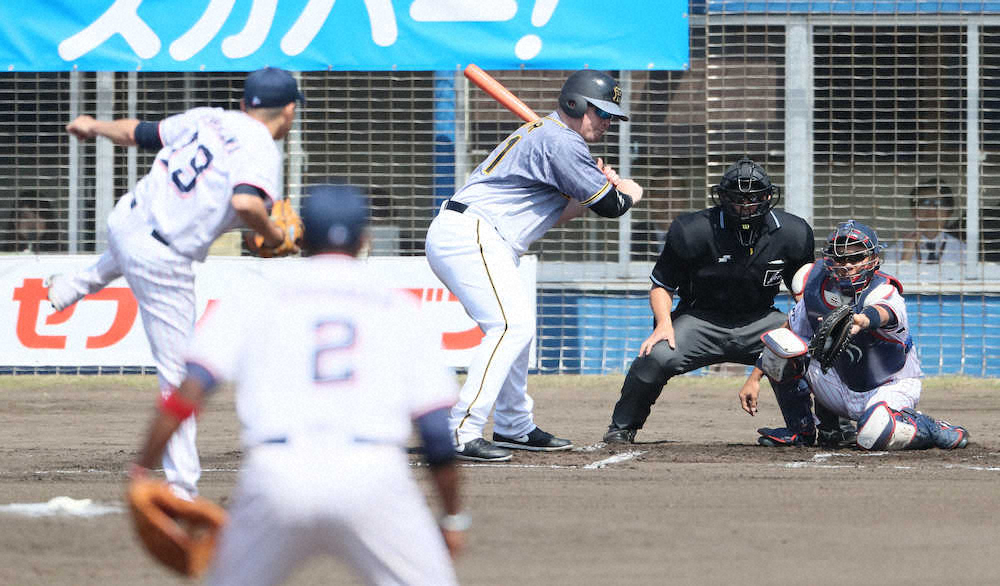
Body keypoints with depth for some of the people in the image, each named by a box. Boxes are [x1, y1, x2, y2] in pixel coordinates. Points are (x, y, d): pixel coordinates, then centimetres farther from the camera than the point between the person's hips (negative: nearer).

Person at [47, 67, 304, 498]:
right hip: (163, 264, -7)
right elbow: (246, 203, -34)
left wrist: (94, 126, 36)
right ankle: (182, 484, -3)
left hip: (123, 219, 7)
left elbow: (135, 132, 16)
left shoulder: (208, 119, 6)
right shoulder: (262, 151, -14)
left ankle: (78, 285, 55)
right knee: (177, 377, -1)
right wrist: (272, 236, -13)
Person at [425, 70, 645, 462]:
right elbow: (610, 206, -9)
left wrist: (598, 187, 9)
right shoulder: (561, 142, -10)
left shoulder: (540, 134, 23)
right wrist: (629, 192, 14)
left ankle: (514, 427, 32)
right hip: (471, 237, -11)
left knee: (517, 325, 21)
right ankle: (462, 434, -27)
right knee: (511, 325, -19)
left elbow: (553, 215, 23)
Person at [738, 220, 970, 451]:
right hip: (845, 388, 6)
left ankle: (927, 427, -5)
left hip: (892, 386, -6)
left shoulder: (885, 292, -27)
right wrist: (754, 378, -6)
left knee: (874, 434, -38)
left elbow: (882, 311, -53)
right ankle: (799, 429, 7)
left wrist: (861, 321, -77)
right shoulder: (818, 290, -10)